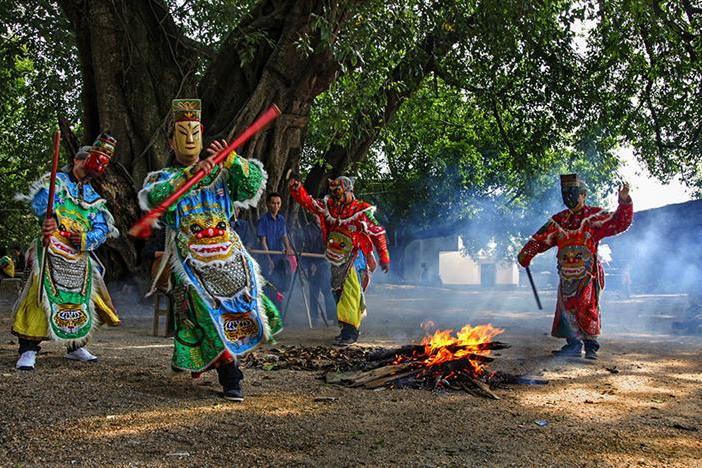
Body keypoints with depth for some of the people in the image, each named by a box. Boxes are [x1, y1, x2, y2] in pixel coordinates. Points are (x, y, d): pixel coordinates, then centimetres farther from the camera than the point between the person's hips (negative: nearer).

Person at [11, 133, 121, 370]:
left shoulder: (92, 196, 18)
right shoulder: (57, 180, 2)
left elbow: (101, 229, 8)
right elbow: (41, 198, -20)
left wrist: (86, 239, -14)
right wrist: (48, 216, -43)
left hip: (80, 256, 7)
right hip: (52, 252, -7)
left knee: (82, 300, 12)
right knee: (40, 297, -17)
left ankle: (76, 347, 28)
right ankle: (28, 350, -13)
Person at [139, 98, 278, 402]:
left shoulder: (221, 172, 17)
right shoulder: (163, 178, 13)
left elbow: (255, 181, -1)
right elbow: (153, 198, -12)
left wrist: (232, 160, -19)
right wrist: (188, 175, -24)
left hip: (227, 252, 2)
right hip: (190, 259, -2)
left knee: (241, 301, -12)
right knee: (209, 313, -14)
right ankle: (230, 379, -5)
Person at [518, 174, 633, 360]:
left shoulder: (594, 216, 0)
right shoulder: (559, 220, 14)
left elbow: (618, 223, -10)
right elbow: (541, 238, 9)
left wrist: (624, 203, -26)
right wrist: (526, 253, -5)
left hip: (587, 273, -5)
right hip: (567, 274, 5)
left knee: (587, 307, -12)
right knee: (566, 308, 7)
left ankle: (591, 345, -5)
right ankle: (573, 345, 17)